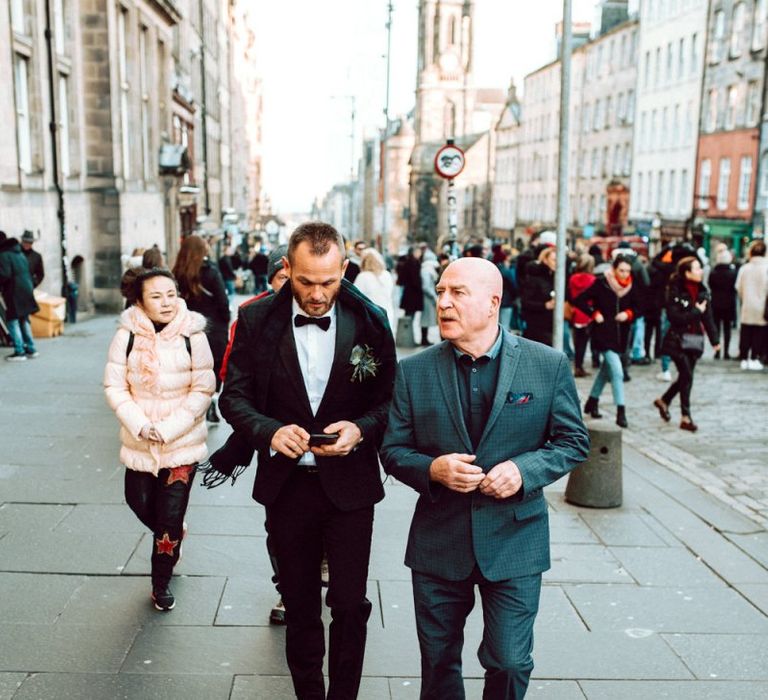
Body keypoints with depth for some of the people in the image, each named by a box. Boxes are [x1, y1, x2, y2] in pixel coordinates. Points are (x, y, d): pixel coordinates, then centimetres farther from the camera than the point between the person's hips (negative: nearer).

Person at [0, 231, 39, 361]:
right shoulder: (19, 253, 15)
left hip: (13, 293, -8)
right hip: (26, 290, 8)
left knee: (13, 321, -2)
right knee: (24, 320, 17)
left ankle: (19, 352, -5)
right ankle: (30, 349, 19)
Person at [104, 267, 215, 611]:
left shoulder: (192, 336, -13)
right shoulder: (127, 336, -9)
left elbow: (203, 390, -10)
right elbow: (115, 386, -5)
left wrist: (168, 429, -16)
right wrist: (141, 425, -16)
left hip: (182, 442, -2)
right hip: (139, 441, 2)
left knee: (170, 516, 4)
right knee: (140, 503, 17)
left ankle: (161, 582, 25)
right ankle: (174, 537, 49)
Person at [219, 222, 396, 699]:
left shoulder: (371, 322, -7)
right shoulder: (257, 320, -5)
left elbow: (389, 400, -1)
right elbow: (234, 396, -1)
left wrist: (361, 428, -21)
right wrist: (270, 431, -20)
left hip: (350, 484, -1)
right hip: (287, 484, 1)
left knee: (350, 604, 6)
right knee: (300, 604, 17)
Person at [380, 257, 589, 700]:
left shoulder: (548, 365, -6)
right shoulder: (415, 372, -3)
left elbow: (574, 441, 1)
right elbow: (393, 450, 2)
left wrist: (525, 469, -17)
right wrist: (433, 469, -19)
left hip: (514, 542, -1)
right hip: (438, 543, 2)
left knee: (510, 663, 7)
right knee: (439, 662, 16)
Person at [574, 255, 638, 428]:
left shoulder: (630, 287, 4)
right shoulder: (601, 283, -11)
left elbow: (636, 307, 14)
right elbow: (579, 300, -9)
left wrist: (628, 313, -6)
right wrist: (595, 314, -13)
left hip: (621, 335, 6)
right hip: (604, 333, -6)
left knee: (606, 370, 17)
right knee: (617, 371, -15)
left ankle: (592, 402, 34)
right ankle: (621, 412, -13)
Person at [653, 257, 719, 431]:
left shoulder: (702, 291, 7)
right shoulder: (675, 292, -11)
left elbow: (708, 317, 9)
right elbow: (674, 317, -18)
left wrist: (714, 340, 7)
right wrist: (696, 312, -17)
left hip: (695, 340, 6)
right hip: (678, 340, -6)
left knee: (685, 377, 11)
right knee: (687, 376, -9)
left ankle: (663, 400, 34)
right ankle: (686, 417, -2)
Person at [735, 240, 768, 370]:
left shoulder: (744, 268, -3)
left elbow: (738, 287, 1)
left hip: (747, 306, 2)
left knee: (745, 333, 10)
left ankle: (744, 359, 12)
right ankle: (754, 359, 3)